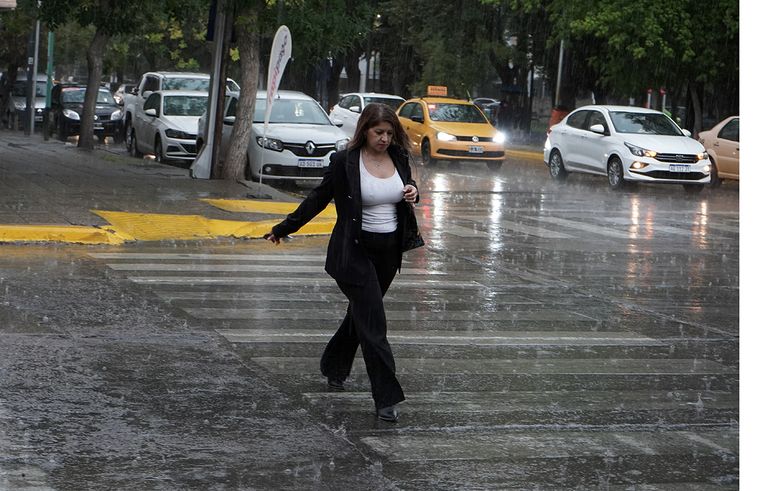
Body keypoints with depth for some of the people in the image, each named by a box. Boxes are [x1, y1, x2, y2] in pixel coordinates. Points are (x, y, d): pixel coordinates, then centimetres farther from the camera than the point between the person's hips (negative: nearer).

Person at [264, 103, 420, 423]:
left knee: (361, 314, 19)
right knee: (373, 324, -10)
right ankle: (386, 399, -8)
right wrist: (284, 228, 8)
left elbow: (406, 191, 21)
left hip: (388, 252, 6)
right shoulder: (344, 162, -11)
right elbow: (318, 198, 1)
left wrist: (413, 194, -3)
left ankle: (334, 368, 41)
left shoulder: (399, 158, 3)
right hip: (355, 252, -6)